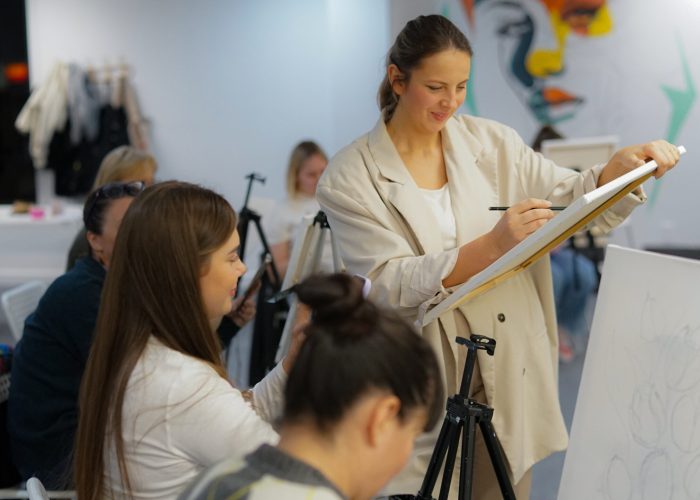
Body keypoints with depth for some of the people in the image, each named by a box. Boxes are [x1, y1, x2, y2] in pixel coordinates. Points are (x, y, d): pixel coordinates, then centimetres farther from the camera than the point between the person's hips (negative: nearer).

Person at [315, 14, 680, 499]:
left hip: (509, 379, 3)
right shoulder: (349, 178, -7)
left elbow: (569, 201, 3)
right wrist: (492, 246, -28)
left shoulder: (493, 143, 2)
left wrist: (619, 168, -19)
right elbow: (389, 286, -16)